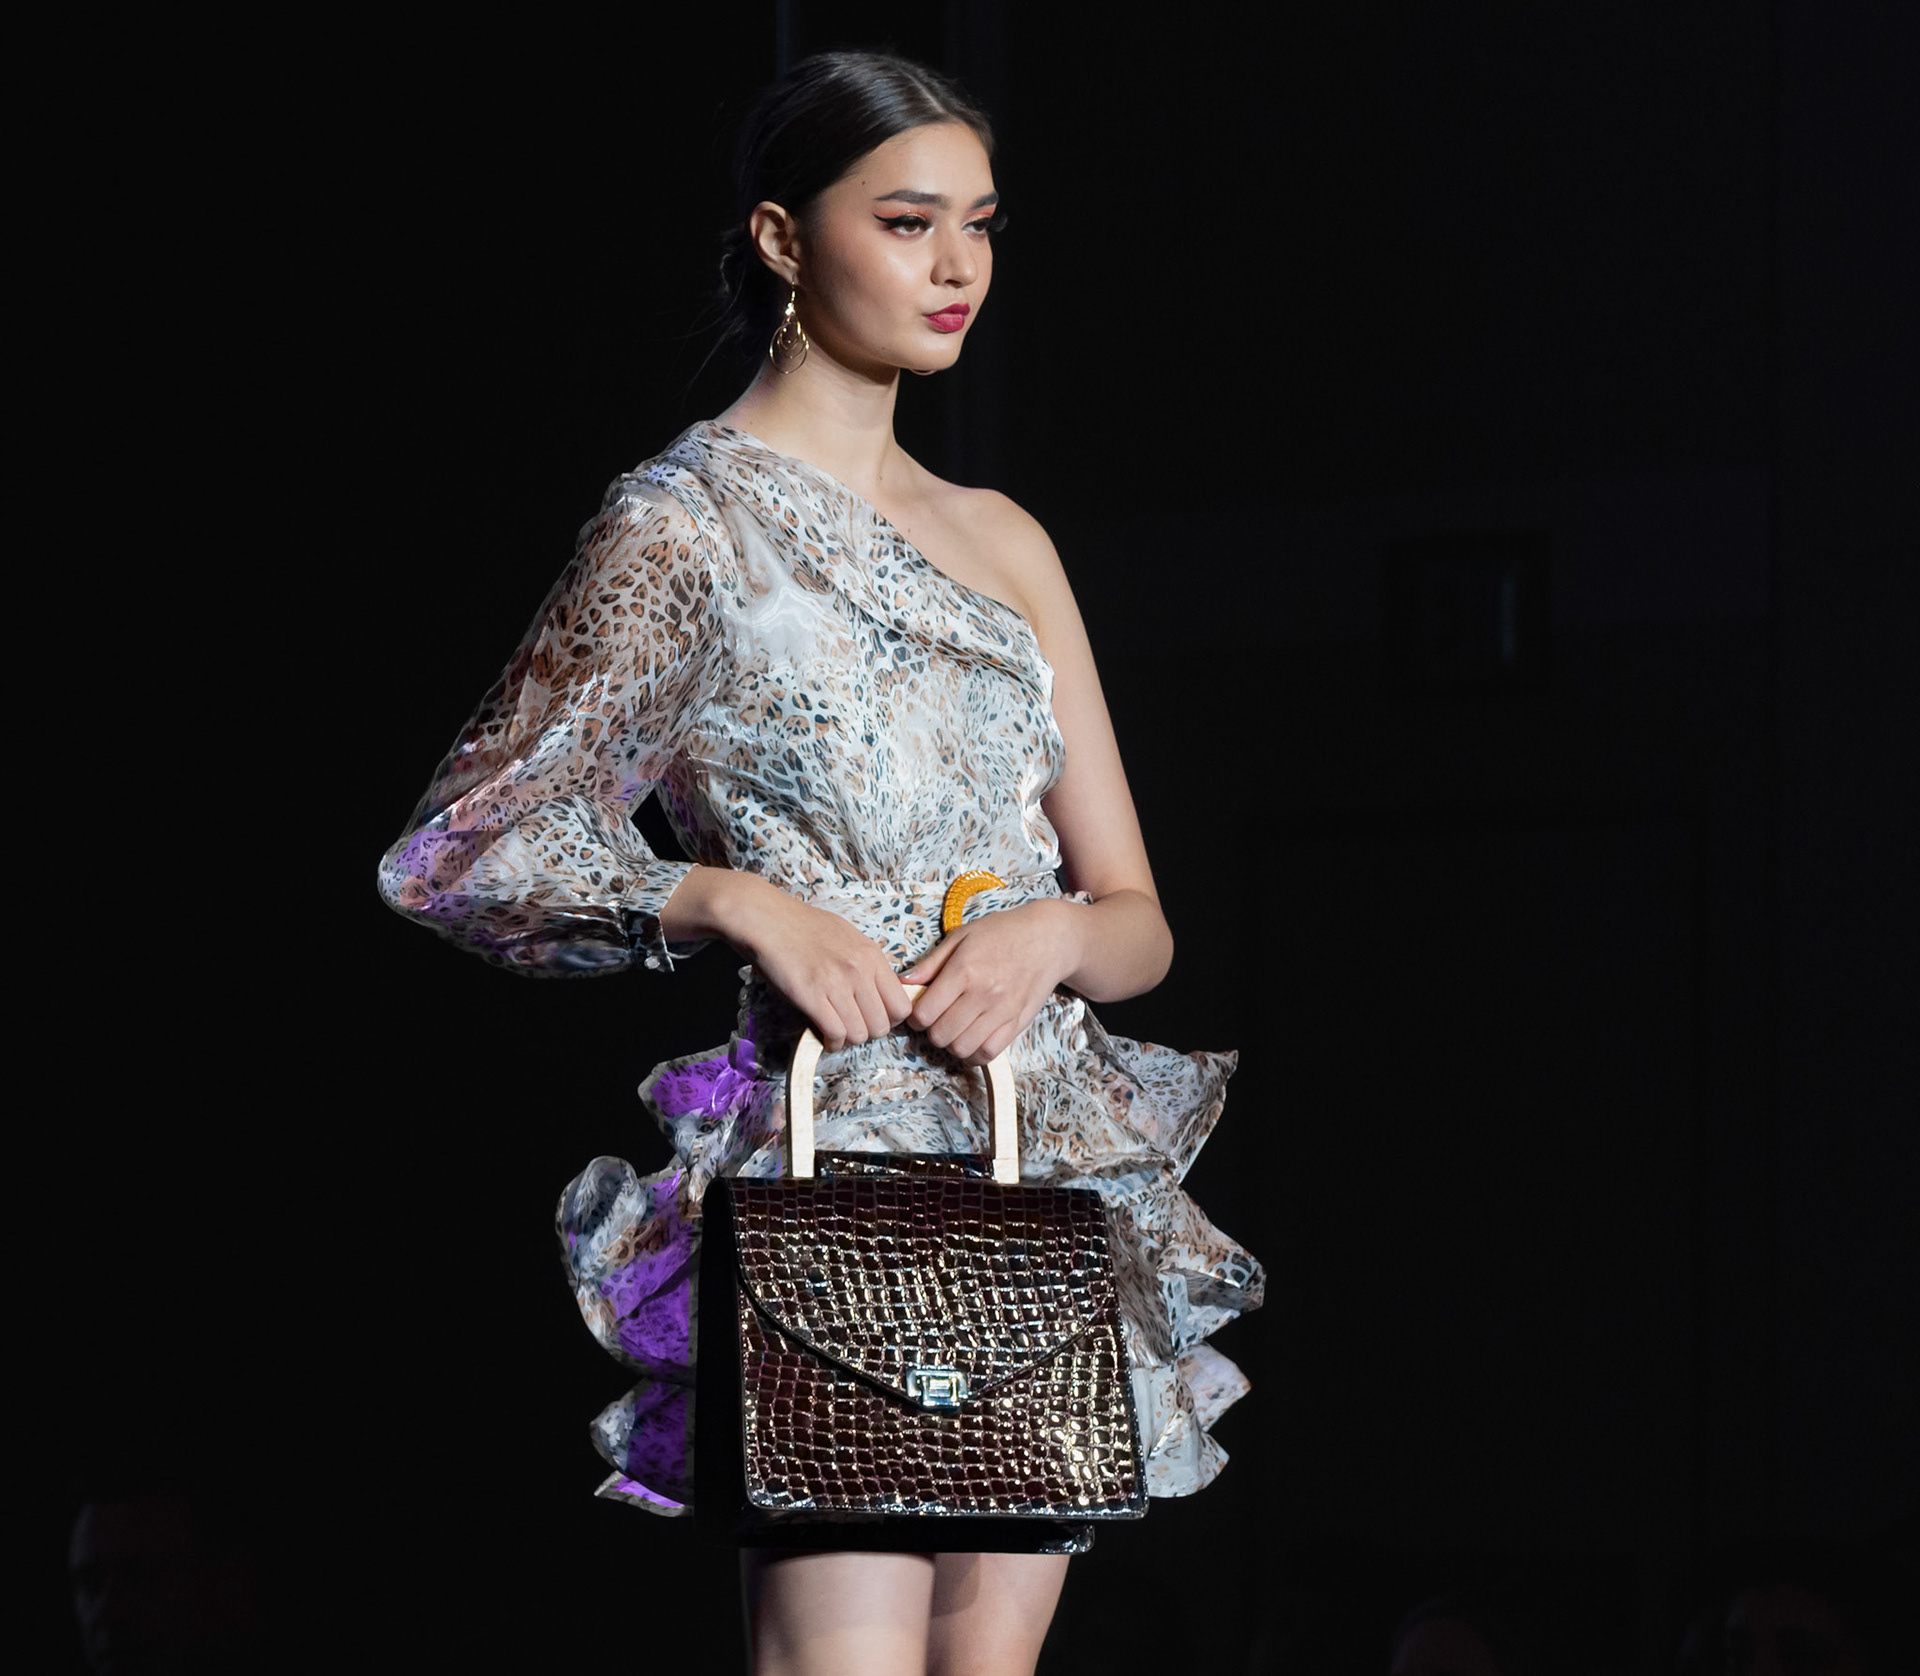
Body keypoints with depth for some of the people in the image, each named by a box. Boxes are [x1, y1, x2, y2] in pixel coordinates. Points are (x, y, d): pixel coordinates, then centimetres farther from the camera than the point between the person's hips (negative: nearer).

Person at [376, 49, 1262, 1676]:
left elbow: (1139, 919, 17)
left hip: (1054, 1178, 6)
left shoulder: (1001, 541, 17)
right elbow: (457, 850, -3)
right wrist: (731, 897, -16)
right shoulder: (688, 523, 0)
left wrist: (1052, 931, -6)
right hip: (834, 1167, -6)